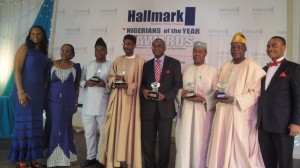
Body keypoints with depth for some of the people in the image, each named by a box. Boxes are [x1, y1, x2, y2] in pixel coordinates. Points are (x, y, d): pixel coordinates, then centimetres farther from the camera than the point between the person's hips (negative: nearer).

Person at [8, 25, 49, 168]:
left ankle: (31, 156, 18)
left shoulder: (44, 53, 13)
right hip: (25, 91, -5)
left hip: (39, 93, 6)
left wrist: (44, 92, 8)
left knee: (36, 123, 8)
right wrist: (20, 91, -18)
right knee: (25, 123, -2)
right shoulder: (25, 48, -3)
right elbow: (17, 70, -10)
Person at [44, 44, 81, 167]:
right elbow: (46, 83, 4)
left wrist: (76, 103, 2)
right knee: (52, 127, 3)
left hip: (68, 102, 0)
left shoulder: (76, 67, 2)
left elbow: (77, 86, 5)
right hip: (53, 101, 0)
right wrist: (44, 101, 0)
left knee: (66, 127, 6)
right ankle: (51, 156, 14)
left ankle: (64, 156, 18)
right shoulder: (52, 65, 1)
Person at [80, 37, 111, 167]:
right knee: (89, 132, 11)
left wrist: (105, 84, -19)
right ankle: (91, 157, 25)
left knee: (104, 132, 7)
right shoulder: (87, 66, 13)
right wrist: (86, 83, -9)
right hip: (88, 105, 3)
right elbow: (80, 81, 10)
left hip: (104, 105, -3)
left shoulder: (111, 66, 1)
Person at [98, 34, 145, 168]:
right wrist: (115, 83, -10)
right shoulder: (117, 60, 13)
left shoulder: (140, 61, 0)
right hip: (116, 98, 4)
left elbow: (140, 82, -3)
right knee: (115, 127, 5)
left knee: (128, 128, -1)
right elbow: (110, 77, 11)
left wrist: (128, 85, -17)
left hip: (131, 99, -4)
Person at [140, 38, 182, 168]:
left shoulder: (174, 63, 2)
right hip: (148, 108, 3)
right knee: (147, 142, 9)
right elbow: (142, 82, 16)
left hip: (165, 107, -3)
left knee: (164, 142, 9)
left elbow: (178, 84, -2)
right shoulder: (147, 65, 14)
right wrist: (143, 90, -7)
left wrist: (165, 95, -16)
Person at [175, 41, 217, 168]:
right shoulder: (186, 70, 13)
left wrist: (204, 99, -18)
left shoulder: (212, 70, 1)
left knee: (200, 143, 1)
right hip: (186, 111, 3)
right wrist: (181, 93, -7)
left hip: (203, 112, -3)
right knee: (184, 142, 3)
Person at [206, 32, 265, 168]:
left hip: (240, 114, -6)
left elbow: (256, 92, -11)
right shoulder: (225, 67, 14)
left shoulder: (252, 67, -6)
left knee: (239, 148, -1)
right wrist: (217, 94, -2)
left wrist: (235, 100, -20)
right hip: (223, 113, 6)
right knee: (222, 145, 8)